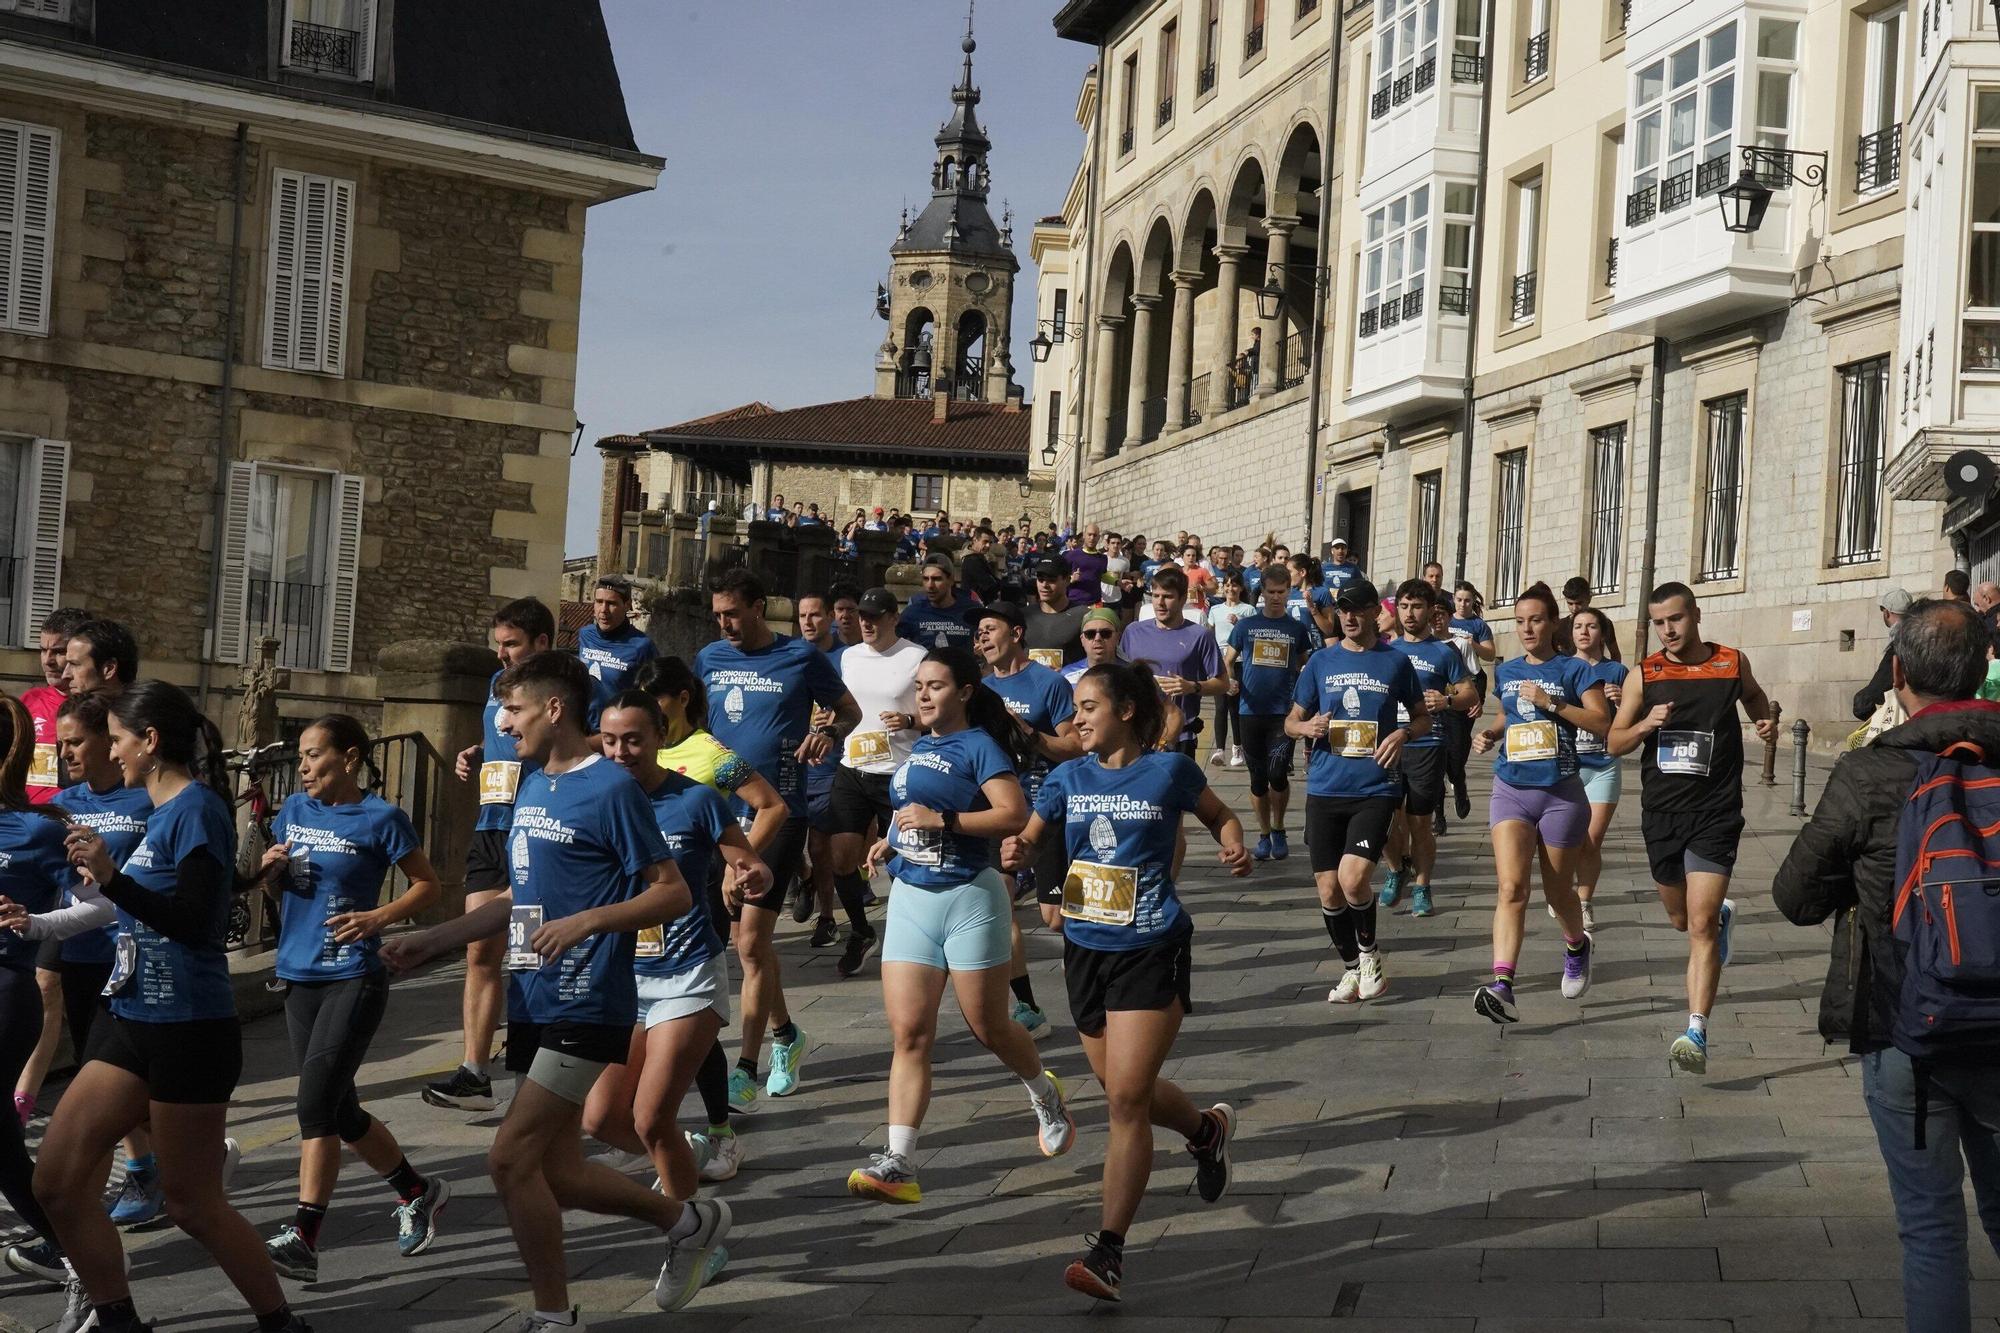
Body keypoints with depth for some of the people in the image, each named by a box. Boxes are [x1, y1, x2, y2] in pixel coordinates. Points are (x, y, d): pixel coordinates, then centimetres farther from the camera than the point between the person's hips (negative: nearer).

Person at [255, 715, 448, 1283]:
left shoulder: (380, 818, -7)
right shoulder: (295, 810, 10)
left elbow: (427, 884, -1)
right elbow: (273, 888, 19)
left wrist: (379, 917, -17)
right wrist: (271, 869, -4)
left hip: (354, 979, -7)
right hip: (300, 976, 7)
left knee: (316, 1106, -15)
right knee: (341, 1112, 12)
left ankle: (301, 1238, -15)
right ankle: (418, 1192, 31)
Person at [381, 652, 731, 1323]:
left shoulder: (611, 789, -12)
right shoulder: (533, 787, 14)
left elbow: (674, 893, -13)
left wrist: (586, 922, -25)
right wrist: (431, 940, 19)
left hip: (585, 1007, -9)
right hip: (533, 1003, 9)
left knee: (511, 1157, -11)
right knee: (556, 1172, 11)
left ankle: (553, 1315, 4)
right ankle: (689, 1222, 30)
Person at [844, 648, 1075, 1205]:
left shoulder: (978, 746, -8)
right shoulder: (918, 747, 14)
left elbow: (1014, 815, -20)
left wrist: (941, 820, -25)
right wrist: (892, 841, 12)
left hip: (969, 897, -6)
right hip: (910, 898, 6)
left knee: (988, 1028, 5)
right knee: (909, 1033, -5)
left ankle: (1046, 1095, 36)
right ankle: (898, 1163, -11)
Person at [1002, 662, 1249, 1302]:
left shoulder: (1169, 770, -4)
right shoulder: (1069, 778, 6)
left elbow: (1222, 817, 10)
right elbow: (1031, 840, 6)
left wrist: (1235, 847, -11)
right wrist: (1018, 852, -17)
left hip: (1150, 952, -5)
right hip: (1085, 950, 5)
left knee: (1126, 1098, -11)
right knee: (1123, 1092, 17)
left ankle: (1108, 1253, -8)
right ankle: (1208, 1129, 48)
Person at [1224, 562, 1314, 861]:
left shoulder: (1297, 629, 6)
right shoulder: (1246, 625, 5)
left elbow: (1306, 666, 16)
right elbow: (1228, 660, 9)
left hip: (1284, 712, -1)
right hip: (1250, 712, 1)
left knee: (1278, 773, -12)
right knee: (1258, 777, 7)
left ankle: (1279, 830, 11)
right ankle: (1264, 834, 21)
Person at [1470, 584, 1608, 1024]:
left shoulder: (1573, 670, -2)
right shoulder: (1505, 672, 11)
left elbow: (1603, 722, -12)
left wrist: (1552, 703, -19)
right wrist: (1491, 734, 8)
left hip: (1560, 793, -2)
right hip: (1511, 790, 2)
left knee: (1558, 892, 12)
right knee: (1511, 888, -15)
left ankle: (1576, 946, 46)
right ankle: (1502, 987, -26)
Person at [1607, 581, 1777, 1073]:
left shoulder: (1732, 663, 1)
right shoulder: (1644, 675, 1)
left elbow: (1753, 696, 24)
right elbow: (1615, 742, 5)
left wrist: (1765, 721, 2)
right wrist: (1645, 725, -15)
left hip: (1715, 814, -3)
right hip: (1661, 812, 3)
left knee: (1700, 925, -15)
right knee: (1681, 918, 19)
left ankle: (1697, 1034, -19)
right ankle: (1723, 914, 56)